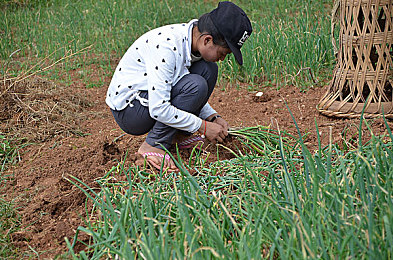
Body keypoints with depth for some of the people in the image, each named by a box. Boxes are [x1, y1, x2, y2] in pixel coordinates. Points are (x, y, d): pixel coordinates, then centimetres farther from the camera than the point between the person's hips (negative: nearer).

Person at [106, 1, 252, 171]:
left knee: (208, 69, -2)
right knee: (195, 85, -26)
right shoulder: (166, 47, -30)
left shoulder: (192, 39, -2)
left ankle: (180, 135, 4)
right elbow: (158, 109, -31)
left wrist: (213, 117, 0)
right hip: (127, 110, -9)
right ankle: (153, 145, -14)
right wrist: (203, 127, -23)